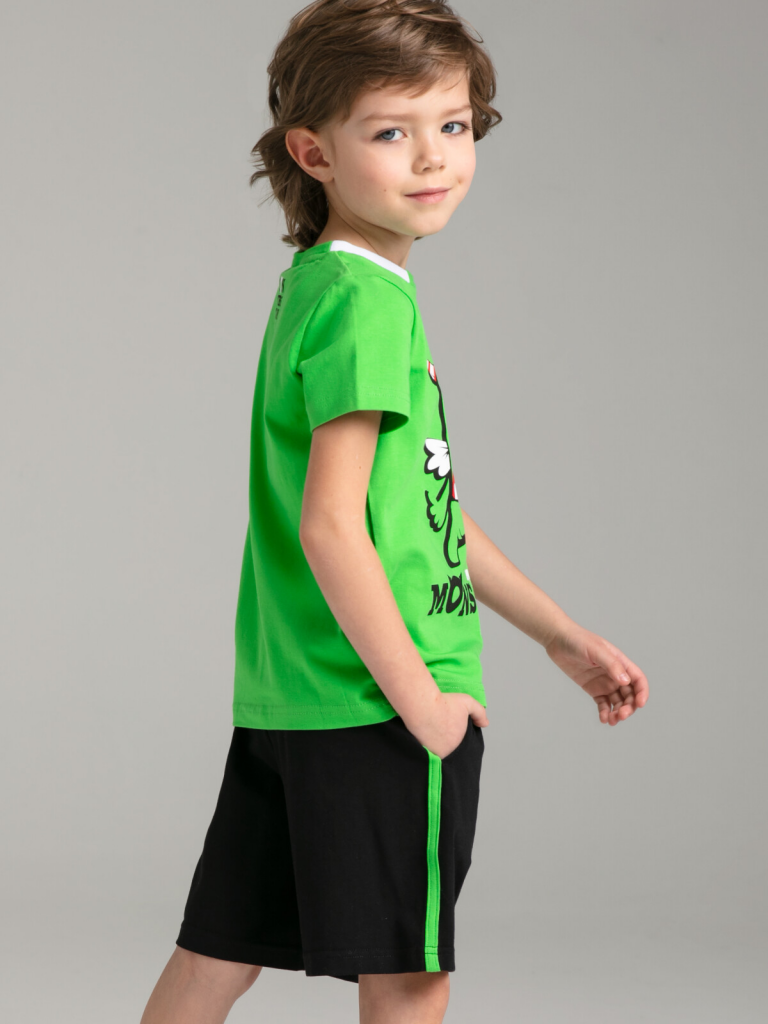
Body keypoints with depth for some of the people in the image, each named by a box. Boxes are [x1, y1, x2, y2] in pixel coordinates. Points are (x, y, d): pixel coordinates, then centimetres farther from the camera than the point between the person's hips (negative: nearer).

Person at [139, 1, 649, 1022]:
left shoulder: (323, 284, 15)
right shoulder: (369, 299, -16)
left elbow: (430, 509, 21)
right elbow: (332, 525, -23)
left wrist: (562, 636, 23)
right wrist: (420, 697, -16)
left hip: (284, 699, 9)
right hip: (369, 706, -9)